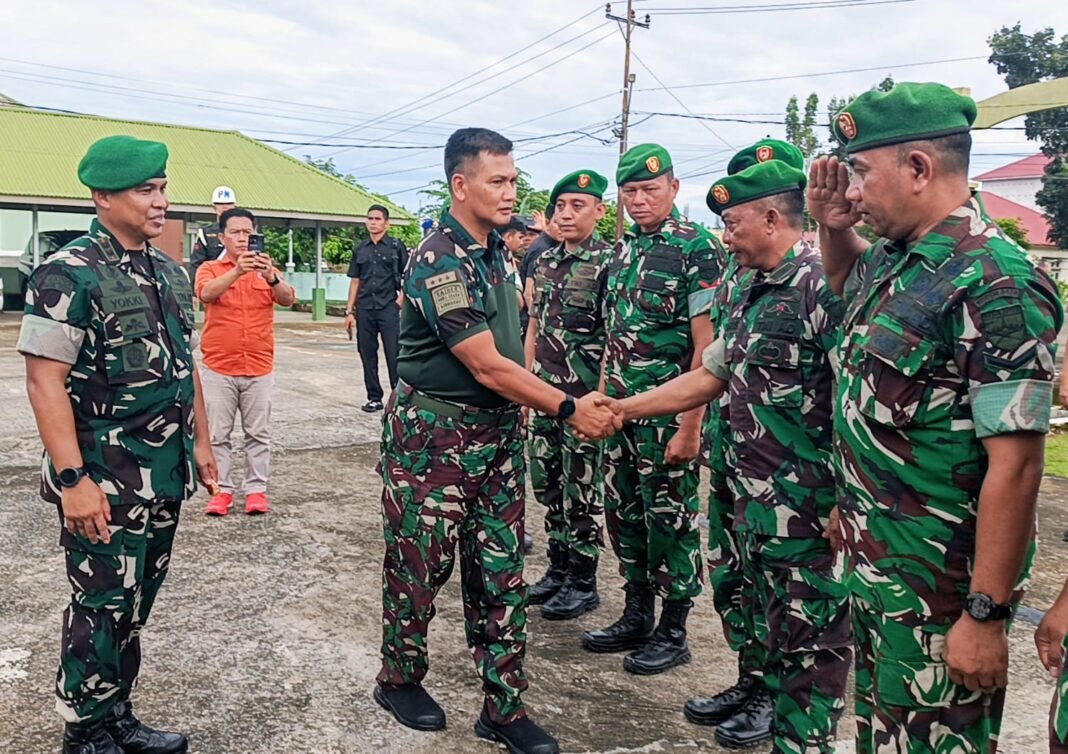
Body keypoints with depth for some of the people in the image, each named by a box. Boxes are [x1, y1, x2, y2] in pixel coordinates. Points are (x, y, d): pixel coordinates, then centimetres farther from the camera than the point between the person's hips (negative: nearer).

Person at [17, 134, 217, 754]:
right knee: (104, 608, 4)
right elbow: (45, 380, -17)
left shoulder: (172, 272, 10)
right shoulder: (69, 274, -12)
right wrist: (73, 480, -21)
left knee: (137, 603, 16)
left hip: (166, 476, 7)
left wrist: (201, 442, 16)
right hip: (105, 479, -7)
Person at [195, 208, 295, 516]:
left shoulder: (267, 269, 5)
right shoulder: (210, 269, 0)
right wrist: (237, 271, -38)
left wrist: (270, 276, -32)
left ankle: (256, 489, 16)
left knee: (258, 434, 7)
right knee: (217, 434, 4)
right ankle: (221, 490, 14)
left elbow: (288, 299, -12)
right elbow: (207, 293, -22)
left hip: (259, 369, 1)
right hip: (218, 369, -1)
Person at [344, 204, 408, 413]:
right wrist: (349, 311, 9)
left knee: (394, 354, -6)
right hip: (364, 309, 4)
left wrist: (401, 298, -9)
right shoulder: (360, 250, 13)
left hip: (388, 308, -4)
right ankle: (374, 397, 15)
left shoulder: (396, 246, 2)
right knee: (367, 354, 6)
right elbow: (355, 281, 14)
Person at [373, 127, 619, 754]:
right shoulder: (440, 261, -18)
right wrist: (569, 409, -17)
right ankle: (400, 680, 31)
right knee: (420, 567, 9)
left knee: (501, 573, 9)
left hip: (498, 432, 8)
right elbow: (487, 366, -21)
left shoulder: (495, 252, 9)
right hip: (434, 436, -7)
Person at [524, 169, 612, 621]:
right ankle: (558, 570, 29)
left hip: (583, 397, -7)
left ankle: (583, 583, 17)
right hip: (544, 394, 7)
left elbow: (613, 337, -13)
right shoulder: (545, 261, 11)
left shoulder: (607, 262, -10)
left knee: (581, 492, 3)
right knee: (548, 484, 14)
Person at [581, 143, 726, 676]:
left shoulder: (697, 248, -11)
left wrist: (691, 426, -19)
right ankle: (636, 618, 30)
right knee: (624, 516, 14)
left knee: (670, 523, 4)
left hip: (668, 414, -7)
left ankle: (672, 632, 19)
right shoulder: (623, 250, 12)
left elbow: (707, 346, -15)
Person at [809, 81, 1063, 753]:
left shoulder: (992, 282, -23)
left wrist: (986, 615, -23)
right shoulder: (895, 258, 4)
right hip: (875, 562, 9)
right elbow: (847, 281, 29)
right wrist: (832, 226, 8)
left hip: (940, 586, -9)